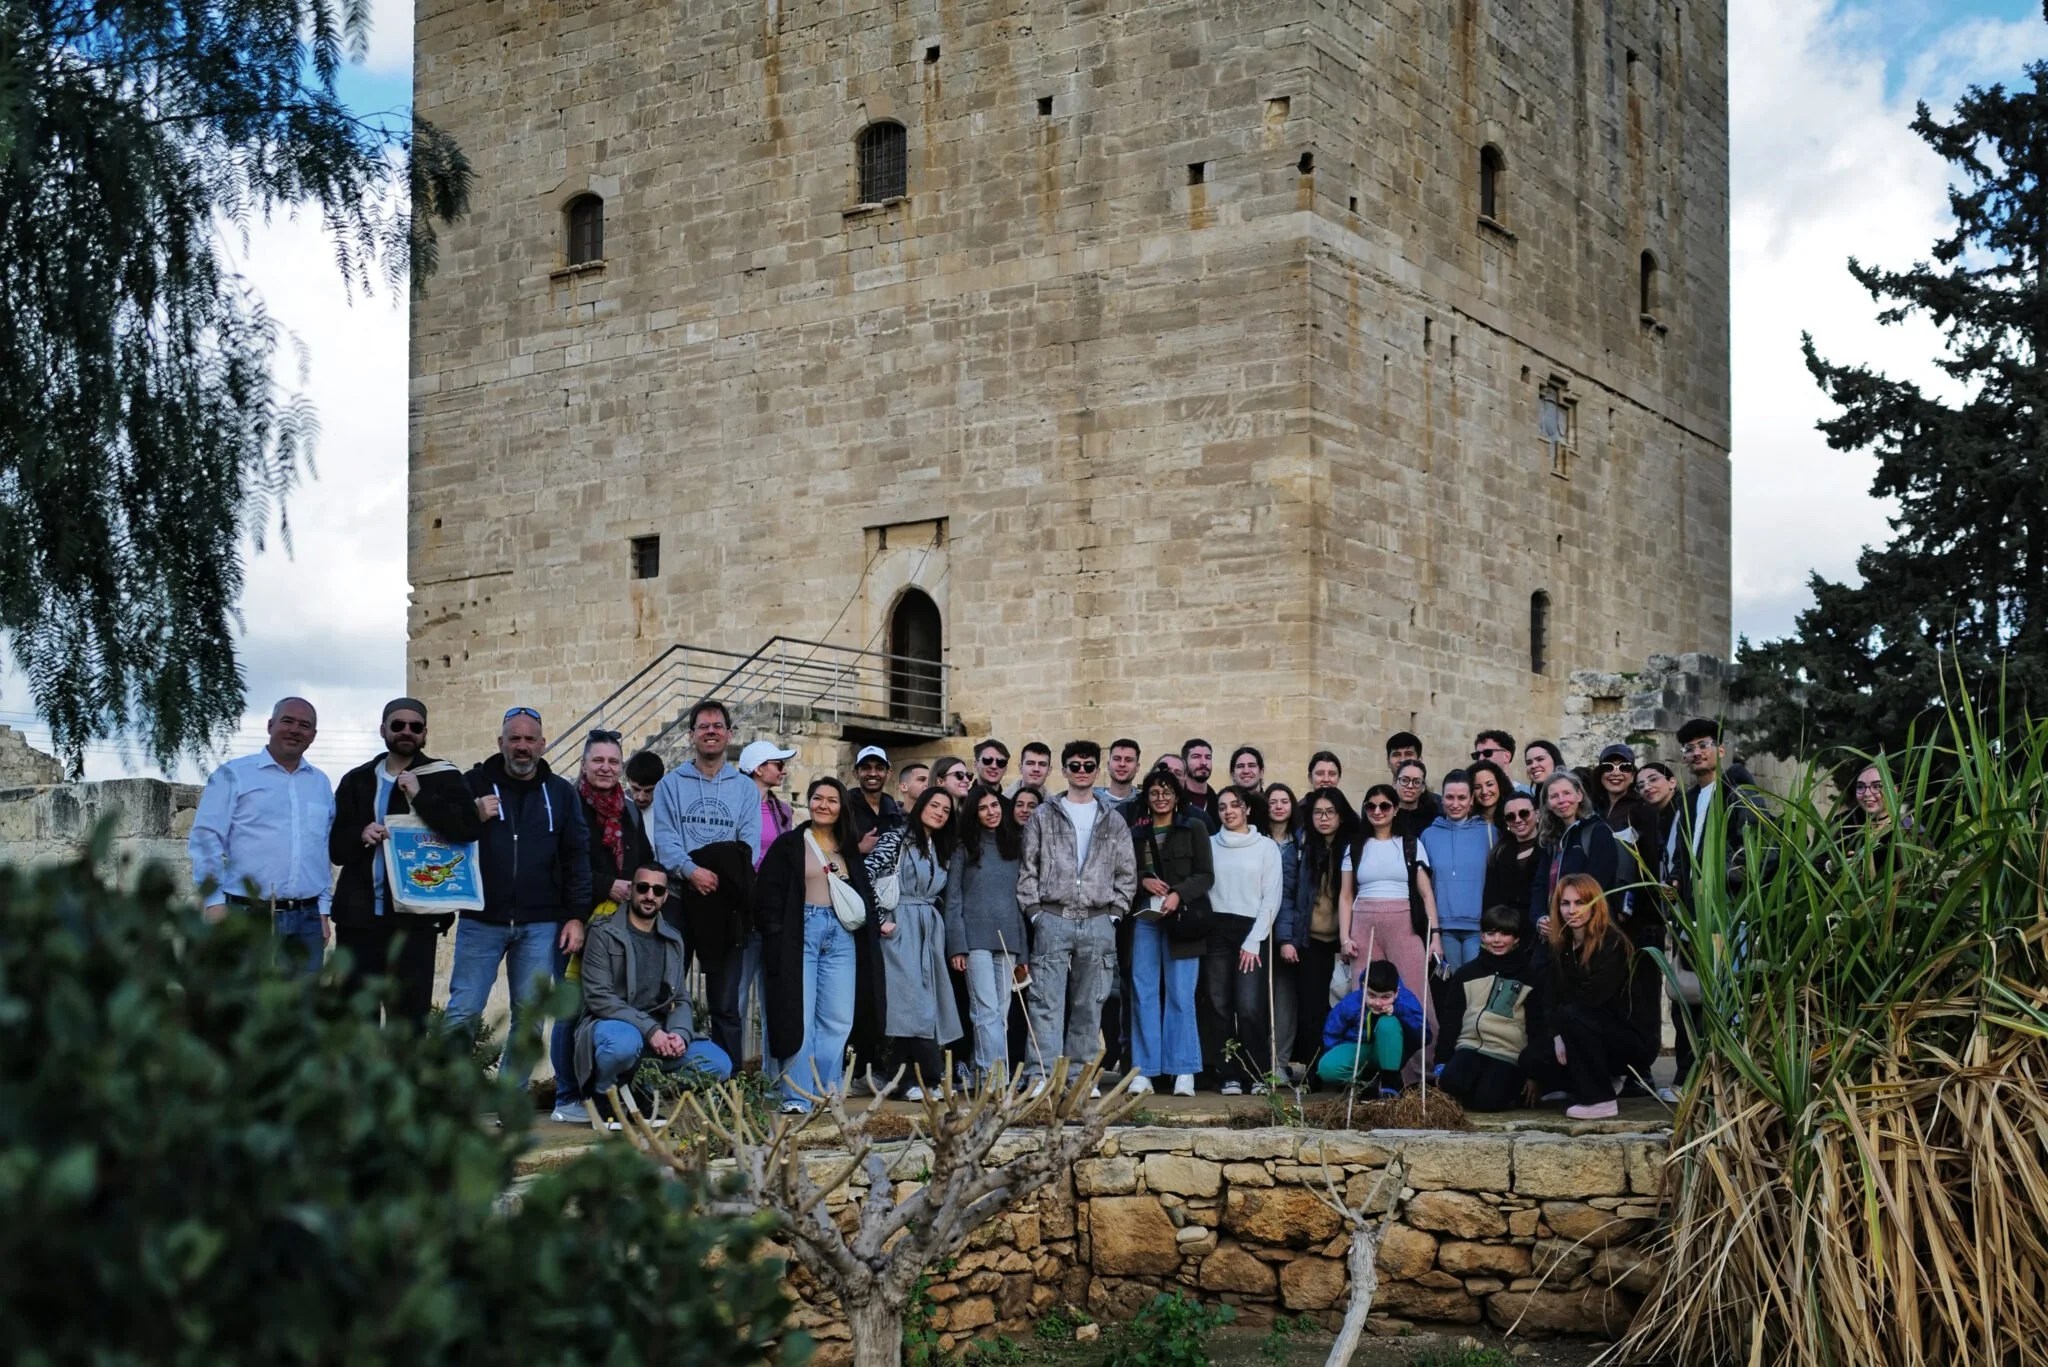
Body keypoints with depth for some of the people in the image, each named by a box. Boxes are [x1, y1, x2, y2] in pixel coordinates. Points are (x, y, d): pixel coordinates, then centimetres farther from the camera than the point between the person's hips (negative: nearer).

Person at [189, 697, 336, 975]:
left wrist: (323, 910, 14)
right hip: (248, 916, -4)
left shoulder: (321, 784, 16)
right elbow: (206, 840, -3)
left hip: (306, 920, 5)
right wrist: (215, 903, -10)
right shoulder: (233, 775, 1)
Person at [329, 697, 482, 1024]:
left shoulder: (443, 778, 3)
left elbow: (468, 828, -12)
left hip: (415, 916, -3)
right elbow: (333, 845, 12)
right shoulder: (357, 780, 14)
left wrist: (420, 796, -17)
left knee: (409, 1015, -2)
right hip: (358, 914, 3)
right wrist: (360, 836, -9)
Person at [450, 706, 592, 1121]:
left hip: (540, 925, 2)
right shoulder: (474, 784, 4)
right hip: (481, 921, -2)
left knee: (529, 1016, 4)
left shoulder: (561, 792, 8)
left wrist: (576, 916, 0)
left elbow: (577, 857, 8)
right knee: (462, 1012, -6)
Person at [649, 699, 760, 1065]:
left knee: (725, 1005, 3)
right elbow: (663, 838, -3)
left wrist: (724, 874, -18)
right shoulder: (671, 784, 9)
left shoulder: (745, 788, 12)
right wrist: (691, 870, -20)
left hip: (725, 904, 1)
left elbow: (749, 846, 1)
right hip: (679, 898, 0)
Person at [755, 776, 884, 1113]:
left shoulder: (849, 848, 17)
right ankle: (797, 1097, -5)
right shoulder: (789, 844, 3)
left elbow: (864, 894, 23)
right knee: (799, 1018, -7)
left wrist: (862, 918, 5)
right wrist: (775, 936, -11)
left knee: (838, 1021, 2)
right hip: (801, 933, -4)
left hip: (841, 936, 4)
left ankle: (827, 1092, 9)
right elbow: (768, 893, -2)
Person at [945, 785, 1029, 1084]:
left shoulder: (1014, 846, 13)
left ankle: (989, 1078, 5)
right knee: (987, 1010, -12)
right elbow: (953, 900, 1)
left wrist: (1023, 950, 10)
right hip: (976, 938, -4)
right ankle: (995, 1075, -19)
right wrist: (957, 946, -8)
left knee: (1001, 1013, 2)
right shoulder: (965, 849, 4)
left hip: (1008, 939, 4)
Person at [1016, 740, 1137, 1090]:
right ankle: (1041, 1075, -7)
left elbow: (1127, 873, 12)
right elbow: (1028, 868, 4)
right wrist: (1034, 911, -4)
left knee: (1089, 1005, 5)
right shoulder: (1044, 816, 7)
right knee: (1047, 1001, -6)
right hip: (1053, 920, -2)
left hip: (1098, 923, 2)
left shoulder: (1113, 822, 12)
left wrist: (1114, 912, 2)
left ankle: (1080, 1075, 10)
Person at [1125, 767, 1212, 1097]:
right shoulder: (1135, 834, 15)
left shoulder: (1194, 829, 8)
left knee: (1181, 995, -4)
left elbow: (1206, 875, 1)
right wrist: (1143, 881, -7)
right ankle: (1143, 1072, 3)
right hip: (1144, 918, 2)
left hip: (1181, 919, -2)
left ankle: (1184, 1072, -1)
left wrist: (1178, 894, -14)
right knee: (1144, 993, 0)